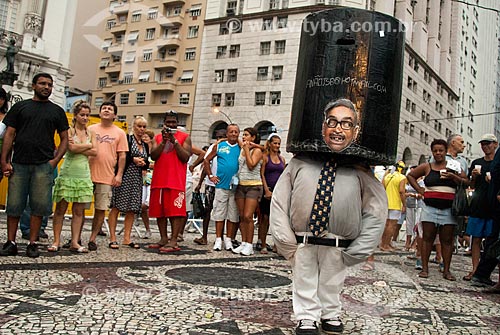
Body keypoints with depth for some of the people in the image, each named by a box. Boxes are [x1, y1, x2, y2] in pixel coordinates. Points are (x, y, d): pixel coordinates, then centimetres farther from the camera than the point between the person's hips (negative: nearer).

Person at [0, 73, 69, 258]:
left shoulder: (57, 111, 13)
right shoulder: (20, 107, 12)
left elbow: (64, 139, 12)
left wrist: (55, 160, -2)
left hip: (43, 166, 0)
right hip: (18, 164, 0)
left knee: (39, 206, 0)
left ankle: (32, 244, 9)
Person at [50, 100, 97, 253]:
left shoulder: (91, 133, 12)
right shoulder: (69, 130, 0)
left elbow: (94, 152, -1)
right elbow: (71, 148, -16)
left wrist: (78, 148, -10)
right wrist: (88, 145, -4)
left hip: (84, 175, 4)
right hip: (67, 173, -3)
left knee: (79, 210, 4)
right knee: (61, 208, 0)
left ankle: (75, 242, 9)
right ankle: (56, 241, 7)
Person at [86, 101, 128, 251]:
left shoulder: (119, 133, 6)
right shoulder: (91, 129, 10)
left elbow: (122, 155, 4)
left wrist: (119, 175, -4)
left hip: (107, 177, -1)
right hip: (88, 175, 1)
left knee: (101, 209, 3)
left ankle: (92, 239, 15)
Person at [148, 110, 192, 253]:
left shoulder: (185, 137, 7)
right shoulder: (157, 137, 16)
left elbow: (185, 157, -4)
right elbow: (153, 156, 1)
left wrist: (175, 141, -12)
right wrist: (163, 141, -11)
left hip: (176, 181, -4)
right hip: (159, 180, 4)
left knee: (175, 210, -9)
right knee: (159, 210, 6)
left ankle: (173, 241, -8)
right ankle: (163, 239, 15)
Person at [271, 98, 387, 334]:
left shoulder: (360, 169, -8)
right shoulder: (301, 161, -7)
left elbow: (377, 211, -3)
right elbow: (279, 201, -3)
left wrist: (356, 252, -6)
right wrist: (286, 242, -7)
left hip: (338, 248, 0)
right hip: (301, 243, 0)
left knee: (332, 285, 21)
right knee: (304, 284, 17)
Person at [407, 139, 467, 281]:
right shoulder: (427, 167, 8)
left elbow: (466, 182, 6)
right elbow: (410, 175, 18)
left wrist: (453, 177, -12)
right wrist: (420, 190, 8)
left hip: (449, 209, 0)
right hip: (430, 207, 0)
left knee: (447, 240, 2)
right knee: (428, 238, 0)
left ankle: (446, 270, 7)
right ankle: (424, 268, 5)